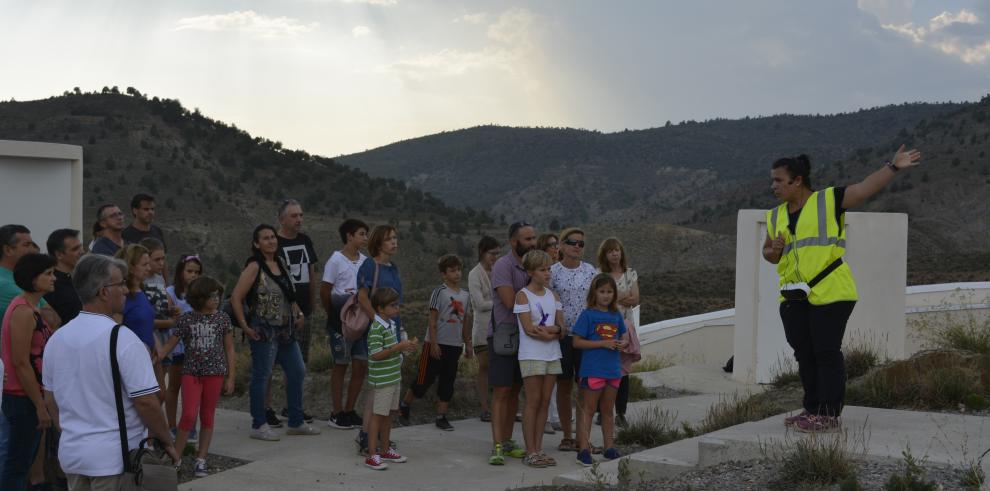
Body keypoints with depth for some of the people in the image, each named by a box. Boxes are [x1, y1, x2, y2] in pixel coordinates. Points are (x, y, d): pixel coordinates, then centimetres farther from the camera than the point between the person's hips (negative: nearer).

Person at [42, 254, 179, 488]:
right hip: (115, 459, -6)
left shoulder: (56, 339, 4)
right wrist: (167, 443, -4)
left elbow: (50, 400, 13)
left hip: (71, 453, 6)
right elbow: (146, 401, -17)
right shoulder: (122, 339, -17)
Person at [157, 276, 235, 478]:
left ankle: (201, 460, 13)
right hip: (191, 373, -1)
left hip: (214, 374, 1)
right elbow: (169, 345, 1)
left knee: (207, 417, 6)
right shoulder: (186, 320, -2)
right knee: (189, 416, -11)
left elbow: (229, 349, 6)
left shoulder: (222, 319, 1)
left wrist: (231, 377, 3)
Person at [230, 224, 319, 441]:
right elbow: (236, 298, -16)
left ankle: (296, 422, 22)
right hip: (264, 331, -8)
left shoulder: (280, 264, 11)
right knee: (261, 375, -1)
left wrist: (298, 312, 11)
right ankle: (259, 425, 8)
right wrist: (245, 327, -17)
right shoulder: (254, 267, -11)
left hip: (285, 330, 8)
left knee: (297, 372, 11)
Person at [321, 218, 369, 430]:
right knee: (340, 365, 3)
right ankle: (337, 413, 12)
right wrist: (334, 316, -4)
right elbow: (324, 291, -7)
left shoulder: (365, 261, 7)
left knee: (361, 366, 5)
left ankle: (349, 411, 18)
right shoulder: (336, 260, -9)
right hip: (341, 322, -5)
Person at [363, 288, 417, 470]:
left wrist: (405, 346, 7)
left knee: (389, 414, 16)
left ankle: (385, 450, 28)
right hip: (381, 379, -9)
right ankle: (372, 455, 3)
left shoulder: (391, 324, 11)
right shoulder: (376, 328, -19)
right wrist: (399, 347, -25)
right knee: (378, 415, -3)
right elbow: (376, 354, -25)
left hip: (394, 378, 9)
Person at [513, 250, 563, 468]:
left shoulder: (553, 295, 12)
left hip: (552, 355, 6)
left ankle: (538, 449, 12)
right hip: (531, 355, -6)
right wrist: (553, 332, -8)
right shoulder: (523, 296, -6)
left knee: (545, 402, 6)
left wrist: (545, 330, -14)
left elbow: (561, 326, 6)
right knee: (533, 402, -5)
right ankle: (530, 452, -1)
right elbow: (529, 329, -13)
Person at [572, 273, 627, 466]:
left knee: (608, 410, 14)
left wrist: (622, 343, -6)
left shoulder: (616, 315, 10)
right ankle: (584, 449, -1)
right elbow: (577, 342, -11)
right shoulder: (588, 315, -7)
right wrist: (604, 343, -17)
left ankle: (609, 448, 22)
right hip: (593, 369, -6)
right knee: (588, 409, -2)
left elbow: (624, 338, 18)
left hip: (613, 369, 6)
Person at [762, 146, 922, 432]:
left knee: (827, 353, -5)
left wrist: (893, 167, -18)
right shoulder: (777, 216, 14)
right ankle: (812, 411, 20)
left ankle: (830, 416, -1)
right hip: (794, 296, 6)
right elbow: (768, 252, 22)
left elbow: (866, 187, -8)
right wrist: (774, 250, 0)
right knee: (804, 355, 10)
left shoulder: (829, 200, -1)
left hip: (828, 291, -6)